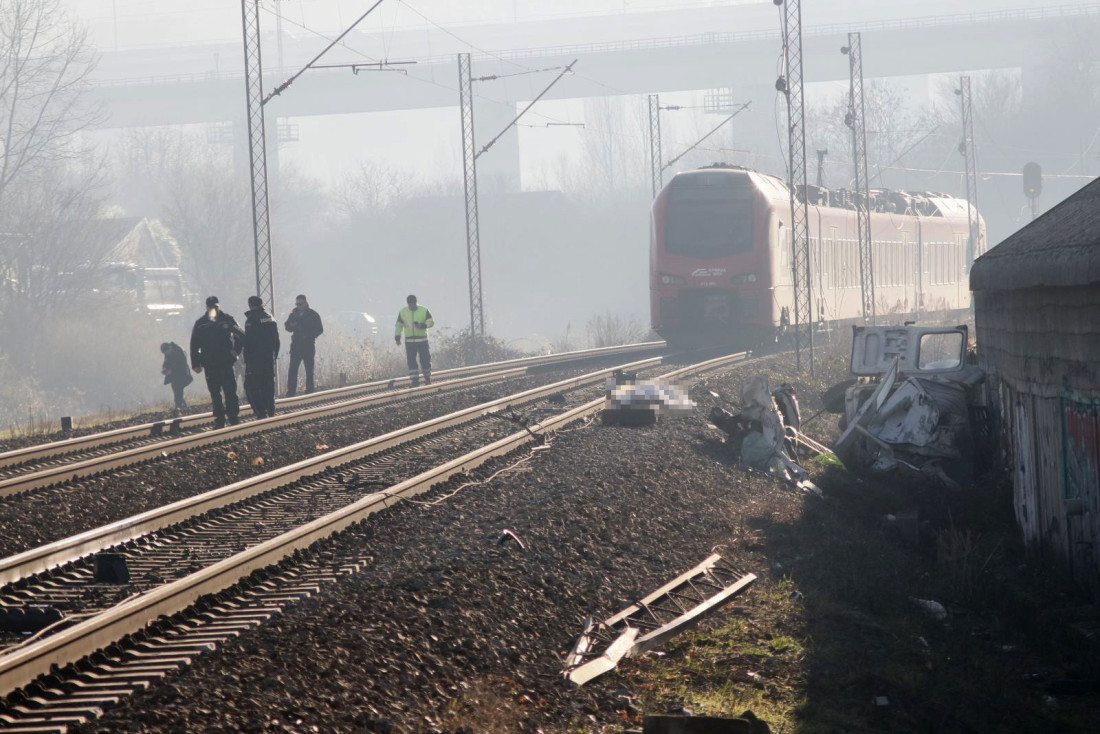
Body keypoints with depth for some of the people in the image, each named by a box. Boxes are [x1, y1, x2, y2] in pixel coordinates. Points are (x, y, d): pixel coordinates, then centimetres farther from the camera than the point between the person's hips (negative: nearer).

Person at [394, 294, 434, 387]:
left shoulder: (424, 311, 0)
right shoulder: (403, 312, 6)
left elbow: (431, 322, -2)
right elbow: (398, 326, 12)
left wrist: (422, 325, -21)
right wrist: (397, 337, 2)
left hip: (422, 340, -1)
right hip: (409, 341, 1)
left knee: (425, 360, -1)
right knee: (411, 362, -4)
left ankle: (428, 378, 20)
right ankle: (415, 381, 1)